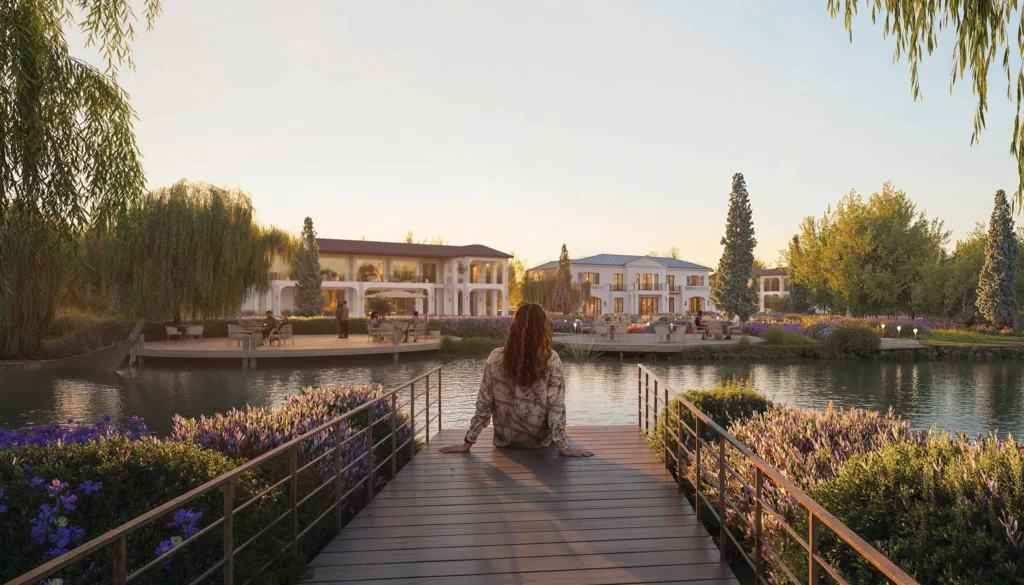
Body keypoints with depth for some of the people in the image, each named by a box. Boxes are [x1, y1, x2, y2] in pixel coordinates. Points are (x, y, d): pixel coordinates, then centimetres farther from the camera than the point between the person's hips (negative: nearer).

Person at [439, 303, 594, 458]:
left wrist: (468, 442, -2)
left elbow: (483, 404, -9)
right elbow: (556, 407, -19)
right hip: (540, 440, -1)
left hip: (506, 440, 2)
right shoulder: (551, 360, -18)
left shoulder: (496, 358, -13)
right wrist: (563, 447, -13)